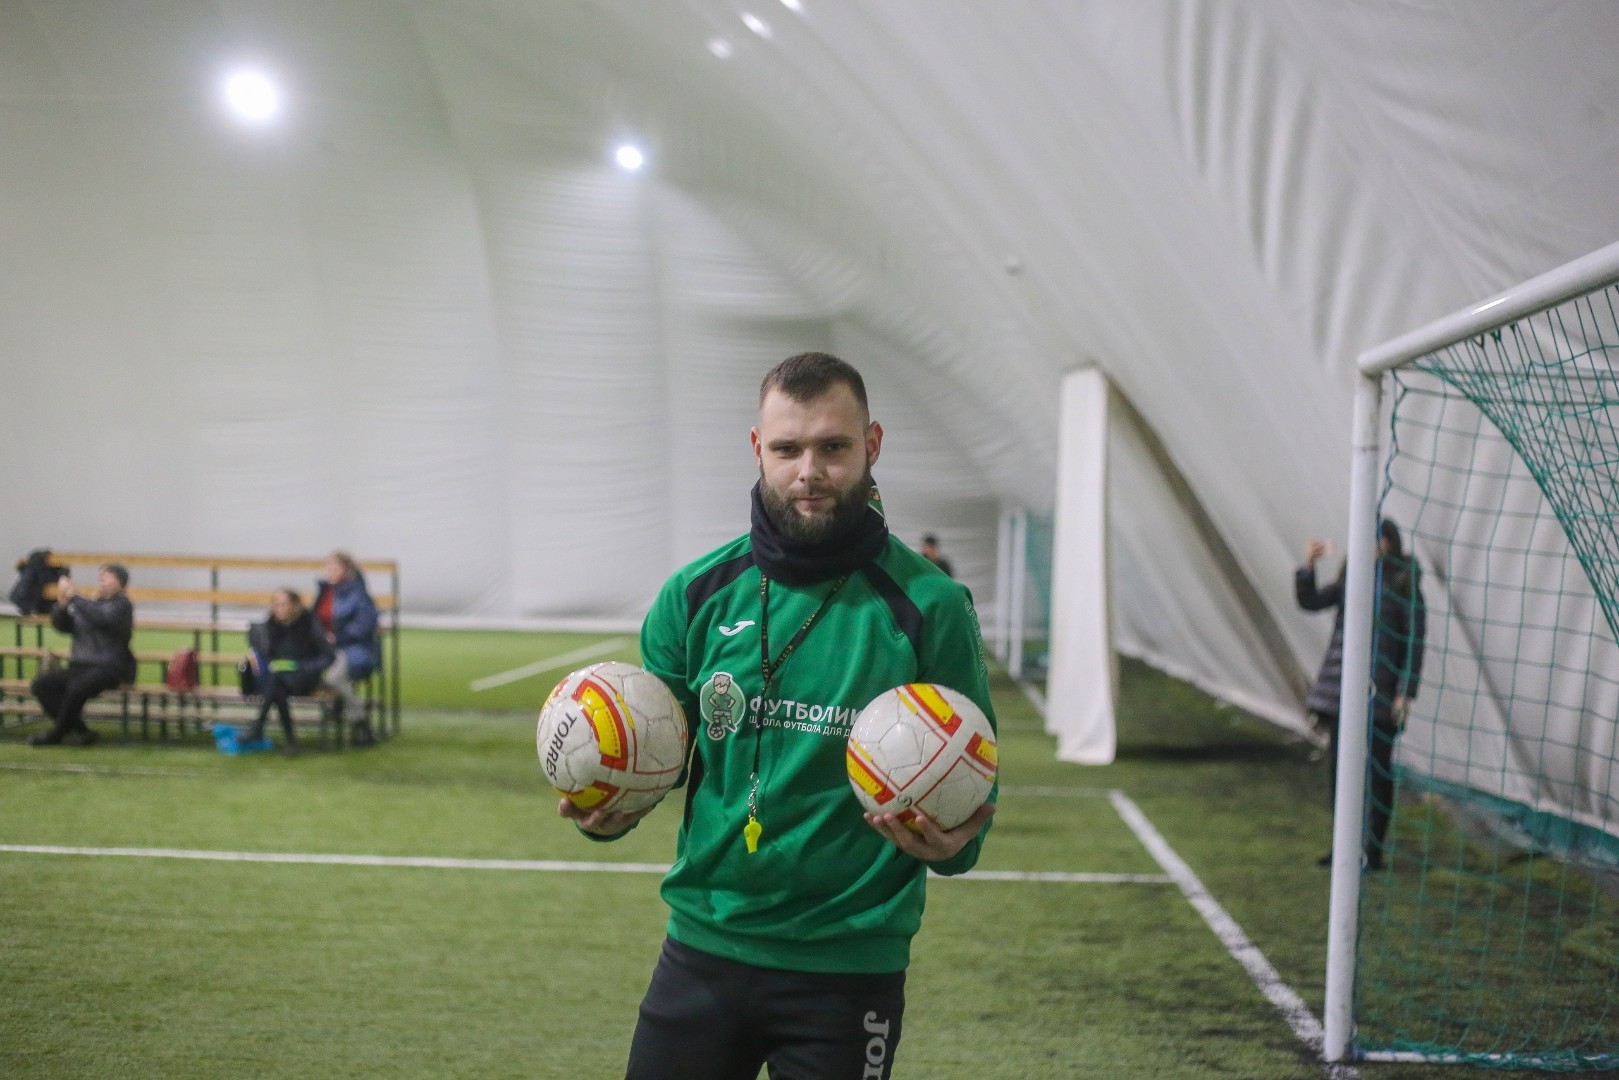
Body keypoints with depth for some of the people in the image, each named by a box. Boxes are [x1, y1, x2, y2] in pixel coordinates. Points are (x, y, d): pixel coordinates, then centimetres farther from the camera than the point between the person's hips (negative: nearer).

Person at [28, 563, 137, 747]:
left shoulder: (122, 605, 0)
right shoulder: (88, 603, 18)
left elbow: (101, 618, -20)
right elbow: (62, 625, 13)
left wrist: (74, 597, -20)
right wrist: (62, 604, -6)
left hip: (108, 668, -7)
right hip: (80, 666, 7)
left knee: (77, 687, -35)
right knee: (41, 685, -15)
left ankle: (57, 734, -12)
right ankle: (79, 731, -13)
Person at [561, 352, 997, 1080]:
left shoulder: (928, 607, -7)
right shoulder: (696, 595, 1)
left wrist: (950, 845, -24)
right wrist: (610, 812, -12)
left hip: (849, 961, -2)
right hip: (703, 943, 2)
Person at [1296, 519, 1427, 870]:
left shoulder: (1403, 587, -7)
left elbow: (1415, 643, -8)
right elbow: (1310, 601, 7)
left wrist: (1406, 692, -13)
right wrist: (1308, 567, -10)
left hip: (1380, 694, -6)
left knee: (1378, 769, 0)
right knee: (1339, 764, 9)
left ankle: (1374, 851, 8)